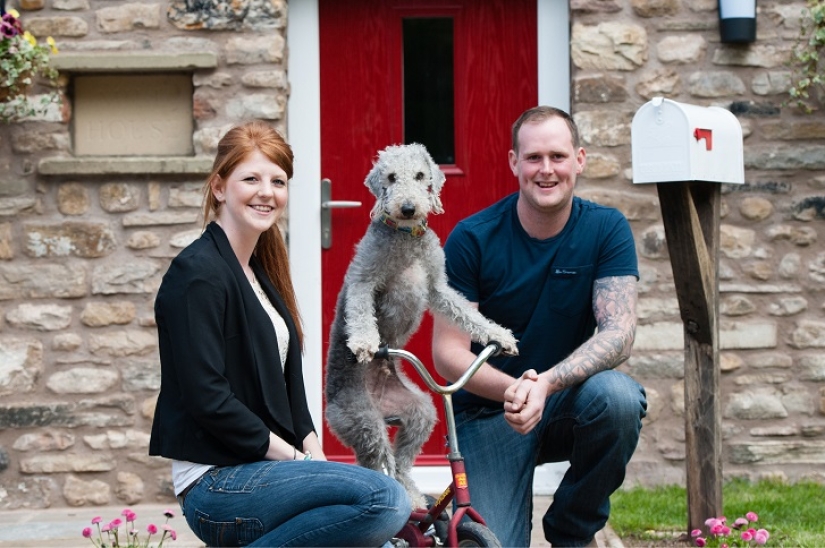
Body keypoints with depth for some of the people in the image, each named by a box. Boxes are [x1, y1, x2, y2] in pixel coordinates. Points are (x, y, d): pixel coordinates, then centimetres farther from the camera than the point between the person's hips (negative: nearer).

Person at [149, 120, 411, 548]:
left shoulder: (262, 272, 16)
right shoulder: (199, 274, -12)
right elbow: (208, 400, -19)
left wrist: (313, 453, 1)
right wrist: (296, 459, -12)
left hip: (259, 469, 9)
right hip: (217, 485, -9)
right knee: (386, 500, -25)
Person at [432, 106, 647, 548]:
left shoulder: (606, 229, -7)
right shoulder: (472, 238, -10)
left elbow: (617, 333, -17)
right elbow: (448, 353, -12)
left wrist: (546, 383, -35)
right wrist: (511, 389, -33)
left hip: (565, 403, 2)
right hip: (488, 412, -2)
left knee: (618, 396, -33)